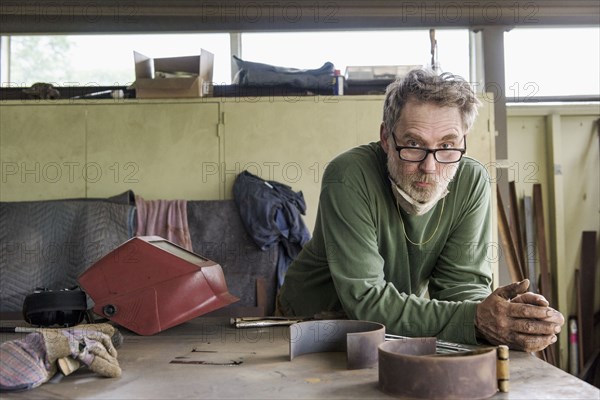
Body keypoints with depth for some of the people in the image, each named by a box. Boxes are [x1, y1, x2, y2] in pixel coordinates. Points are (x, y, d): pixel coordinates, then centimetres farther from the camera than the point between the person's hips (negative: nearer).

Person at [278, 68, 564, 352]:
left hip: (399, 328, 4)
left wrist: (491, 318, -34)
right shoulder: (348, 178, -25)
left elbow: (460, 281, -12)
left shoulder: (471, 182, -11)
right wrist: (473, 318, -36)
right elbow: (365, 300, -28)